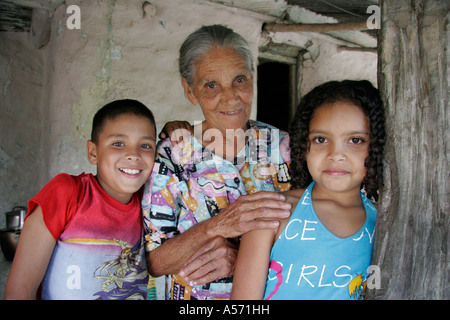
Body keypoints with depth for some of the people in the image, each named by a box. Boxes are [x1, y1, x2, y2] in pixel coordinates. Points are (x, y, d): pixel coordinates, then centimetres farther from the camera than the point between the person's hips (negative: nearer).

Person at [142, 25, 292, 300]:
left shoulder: (282, 146, -4)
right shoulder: (171, 156, -8)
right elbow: (152, 262, -9)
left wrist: (239, 258, -18)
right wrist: (215, 226, -24)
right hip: (192, 294, -1)